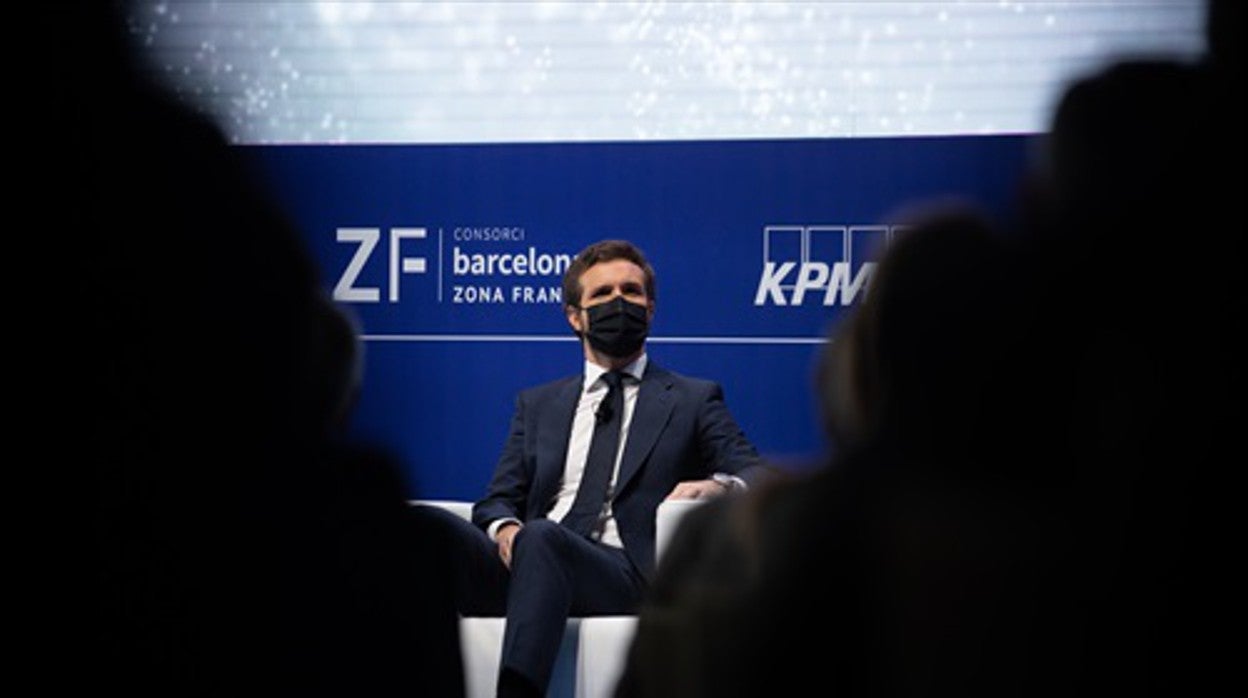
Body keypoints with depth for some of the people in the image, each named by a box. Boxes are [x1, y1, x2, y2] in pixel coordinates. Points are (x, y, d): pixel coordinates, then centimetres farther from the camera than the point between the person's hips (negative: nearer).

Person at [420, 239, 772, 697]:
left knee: (541, 537, -38)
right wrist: (504, 527, -6)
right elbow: (499, 499, 20)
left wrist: (719, 485, -16)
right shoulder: (537, 404, 29)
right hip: (526, 563, 4)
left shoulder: (693, 400, 20)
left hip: (623, 573, -3)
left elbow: (758, 474, 9)